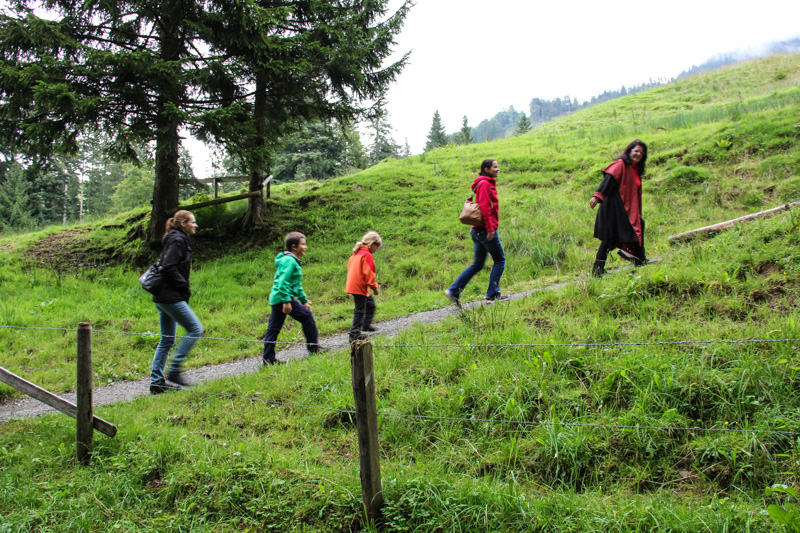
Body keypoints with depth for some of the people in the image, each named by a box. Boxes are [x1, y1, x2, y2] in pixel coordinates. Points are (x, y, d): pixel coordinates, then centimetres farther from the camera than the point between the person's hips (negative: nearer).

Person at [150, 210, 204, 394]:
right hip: (171, 298, -10)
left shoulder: (179, 240, 19)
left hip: (163, 298, 10)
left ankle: (156, 382, 14)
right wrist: (185, 288, -13)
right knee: (195, 329, -7)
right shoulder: (178, 240, -10)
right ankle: (174, 370, -4)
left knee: (167, 340, 11)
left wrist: (183, 290, 12)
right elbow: (169, 268, -20)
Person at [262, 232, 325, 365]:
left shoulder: (294, 261, 20)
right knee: (307, 315, -2)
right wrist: (286, 301, -25)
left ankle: (268, 358, 12)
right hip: (283, 298, -10)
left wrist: (304, 301, 28)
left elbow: (297, 284, 27)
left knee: (273, 329, 9)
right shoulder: (289, 260, -13)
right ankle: (313, 347, 7)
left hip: (276, 299, 10)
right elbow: (283, 282, -22)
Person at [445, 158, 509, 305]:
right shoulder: (485, 184, -11)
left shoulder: (488, 184, 19)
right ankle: (492, 294, 4)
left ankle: (453, 290, 8)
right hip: (485, 230, -10)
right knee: (500, 260, 2)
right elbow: (485, 207, -20)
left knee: (478, 264, 12)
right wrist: (490, 228, -23)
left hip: (478, 231, 10)